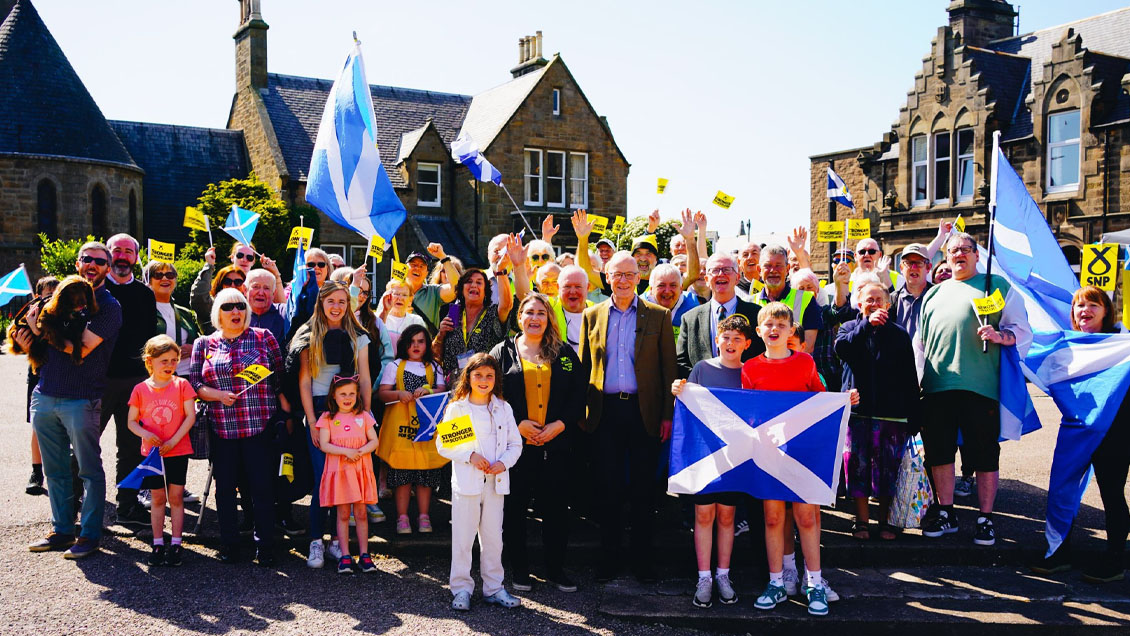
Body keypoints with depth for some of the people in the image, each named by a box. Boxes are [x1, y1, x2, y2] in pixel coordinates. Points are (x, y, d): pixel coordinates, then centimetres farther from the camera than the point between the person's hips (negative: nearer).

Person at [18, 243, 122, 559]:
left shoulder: (108, 305, -5)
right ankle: (62, 530, 24)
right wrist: (28, 339, 0)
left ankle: (90, 534, 10)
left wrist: (39, 329, -12)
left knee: (89, 470, 3)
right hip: (44, 396, 6)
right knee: (54, 471, 13)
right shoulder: (61, 292, 14)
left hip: (81, 399, -6)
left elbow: (81, 348, -17)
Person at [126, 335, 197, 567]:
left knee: (176, 497, 2)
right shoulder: (141, 389, 0)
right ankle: (158, 544, 16)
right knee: (158, 498, 8)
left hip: (178, 451, -1)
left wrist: (173, 441, -15)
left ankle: (176, 544, 10)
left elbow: (191, 416, -7)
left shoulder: (182, 385, -3)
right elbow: (132, 421, 4)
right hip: (152, 452, 1)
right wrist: (145, 434, -16)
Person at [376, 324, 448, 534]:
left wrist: (428, 391, -15)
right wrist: (399, 394, -14)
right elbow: (382, 393, 5)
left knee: (426, 470, 1)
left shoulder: (433, 367, 15)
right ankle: (402, 517, 5)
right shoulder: (395, 366, 11)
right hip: (401, 423, -1)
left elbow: (442, 391, 5)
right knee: (402, 470, -4)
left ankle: (424, 516, 10)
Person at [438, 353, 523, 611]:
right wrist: (470, 456, -16)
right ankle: (461, 588, 12)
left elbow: (515, 444, 10)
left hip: (495, 482, 3)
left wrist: (504, 463, -8)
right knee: (463, 537, 1)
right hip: (466, 482, -3)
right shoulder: (456, 408, -1)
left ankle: (493, 588, 20)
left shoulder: (503, 408, 8)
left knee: (493, 536, 9)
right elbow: (442, 443, -4)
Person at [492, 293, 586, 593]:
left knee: (555, 507, 5)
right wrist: (518, 423, -11)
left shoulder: (565, 354, 10)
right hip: (516, 443, -1)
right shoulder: (503, 352, 6)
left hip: (556, 443, 1)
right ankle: (519, 568, 17)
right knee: (515, 506, 4)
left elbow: (579, 395, 6)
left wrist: (560, 424, -8)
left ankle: (556, 569, 18)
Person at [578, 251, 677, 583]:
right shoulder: (592, 316, 9)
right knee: (609, 487, 6)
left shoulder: (658, 316, 4)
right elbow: (583, 367, 11)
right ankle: (609, 558, 16)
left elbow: (669, 368, 3)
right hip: (605, 412, 1)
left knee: (643, 489, 5)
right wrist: (583, 412, 3)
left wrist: (667, 414, -3)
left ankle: (642, 560, 15)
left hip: (644, 412, -1)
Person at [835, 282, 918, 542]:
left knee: (888, 466, 1)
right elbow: (841, 349, -13)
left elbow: (910, 377, 8)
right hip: (857, 410, 0)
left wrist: (913, 417, 2)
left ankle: (885, 520, 14)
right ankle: (862, 520, 12)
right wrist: (867, 324, -21)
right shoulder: (850, 327, 11)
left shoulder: (899, 334, 10)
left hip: (891, 412, 0)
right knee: (857, 463, 0)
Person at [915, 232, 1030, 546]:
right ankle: (945, 513, 19)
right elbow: (920, 341, 23)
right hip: (936, 387, 4)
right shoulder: (934, 293, 22)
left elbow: (1022, 329, 6)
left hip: (980, 386, -4)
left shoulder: (997, 285, 10)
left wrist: (1000, 336, -15)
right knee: (939, 450, 6)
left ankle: (985, 518, 12)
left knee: (984, 454, 0)